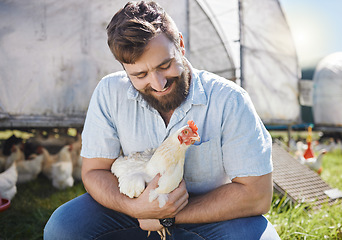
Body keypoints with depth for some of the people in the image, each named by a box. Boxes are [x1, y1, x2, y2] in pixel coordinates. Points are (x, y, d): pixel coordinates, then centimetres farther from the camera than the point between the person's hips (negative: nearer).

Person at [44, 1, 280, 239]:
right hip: (141, 206, 3)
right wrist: (135, 207, -27)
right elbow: (94, 171, -6)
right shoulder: (110, 93, -13)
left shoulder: (230, 100, -21)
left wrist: (170, 217, -21)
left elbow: (257, 194, -20)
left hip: (209, 216, -1)